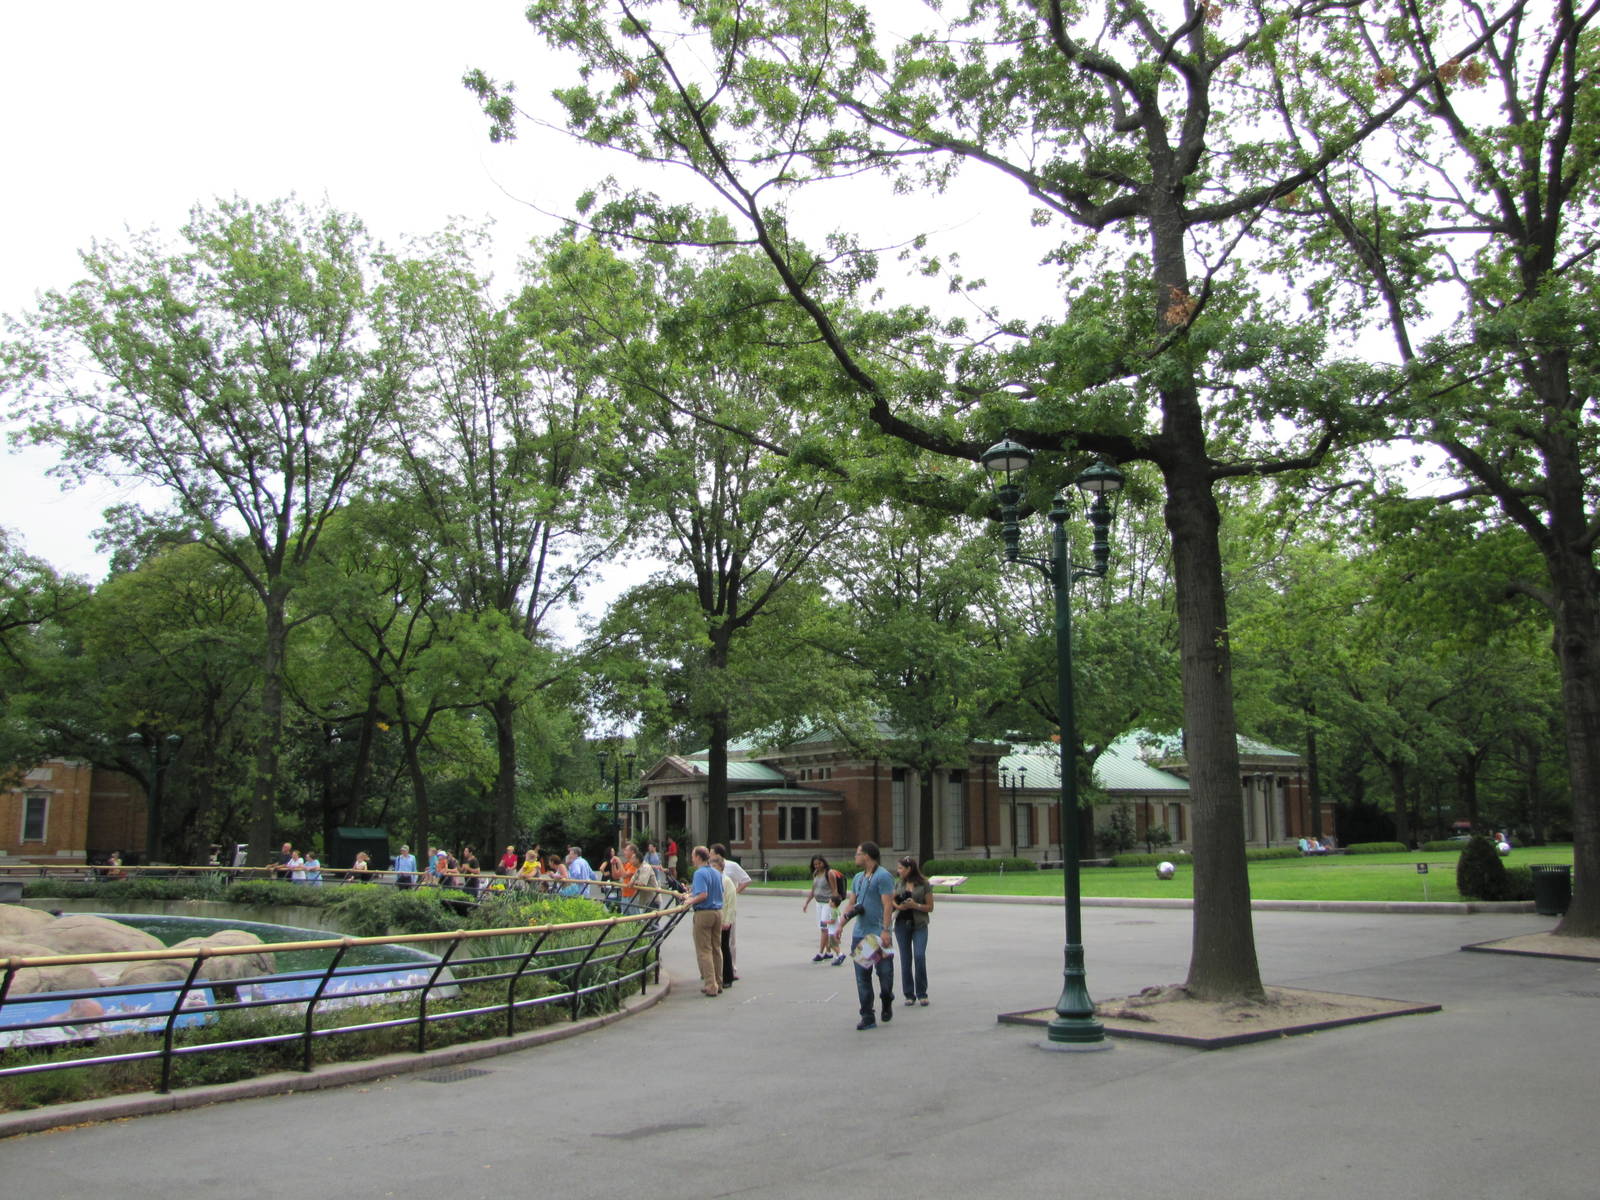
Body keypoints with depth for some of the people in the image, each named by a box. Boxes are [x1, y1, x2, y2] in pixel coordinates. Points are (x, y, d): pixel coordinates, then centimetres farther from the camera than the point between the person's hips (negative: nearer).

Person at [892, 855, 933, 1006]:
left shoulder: (924, 884, -3)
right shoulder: (899, 884, 9)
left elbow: (930, 907, -2)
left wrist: (915, 905, -17)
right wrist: (898, 906, -4)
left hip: (919, 926, -4)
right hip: (902, 924, 4)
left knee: (919, 956, -15)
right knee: (905, 959, 4)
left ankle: (921, 994, -2)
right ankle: (909, 995, 12)